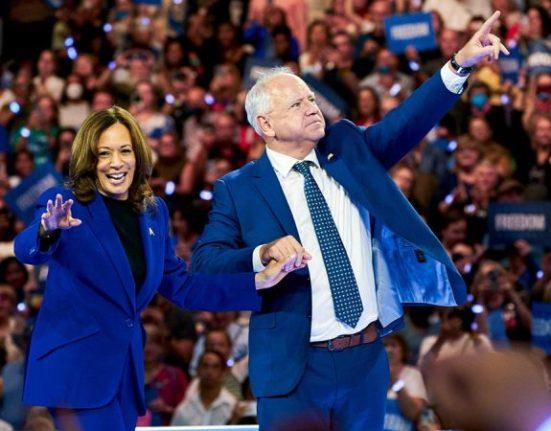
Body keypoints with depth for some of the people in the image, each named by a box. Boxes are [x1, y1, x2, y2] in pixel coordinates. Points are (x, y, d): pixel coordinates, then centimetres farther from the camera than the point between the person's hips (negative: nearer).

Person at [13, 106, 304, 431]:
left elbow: (178, 286, 17)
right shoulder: (64, 205, -7)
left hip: (126, 367, 6)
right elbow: (27, 251, -25)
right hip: (75, 365, -6)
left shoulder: (154, 212, 10)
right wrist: (48, 230, -49)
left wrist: (258, 282, 10)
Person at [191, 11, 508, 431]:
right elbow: (204, 263, -8)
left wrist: (460, 64, -14)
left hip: (367, 361, 4)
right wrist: (263, 253, -25)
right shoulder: (238, 189, -2)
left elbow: (405, 124, -2)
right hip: (294, 367, -3)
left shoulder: (348, 148, 9)